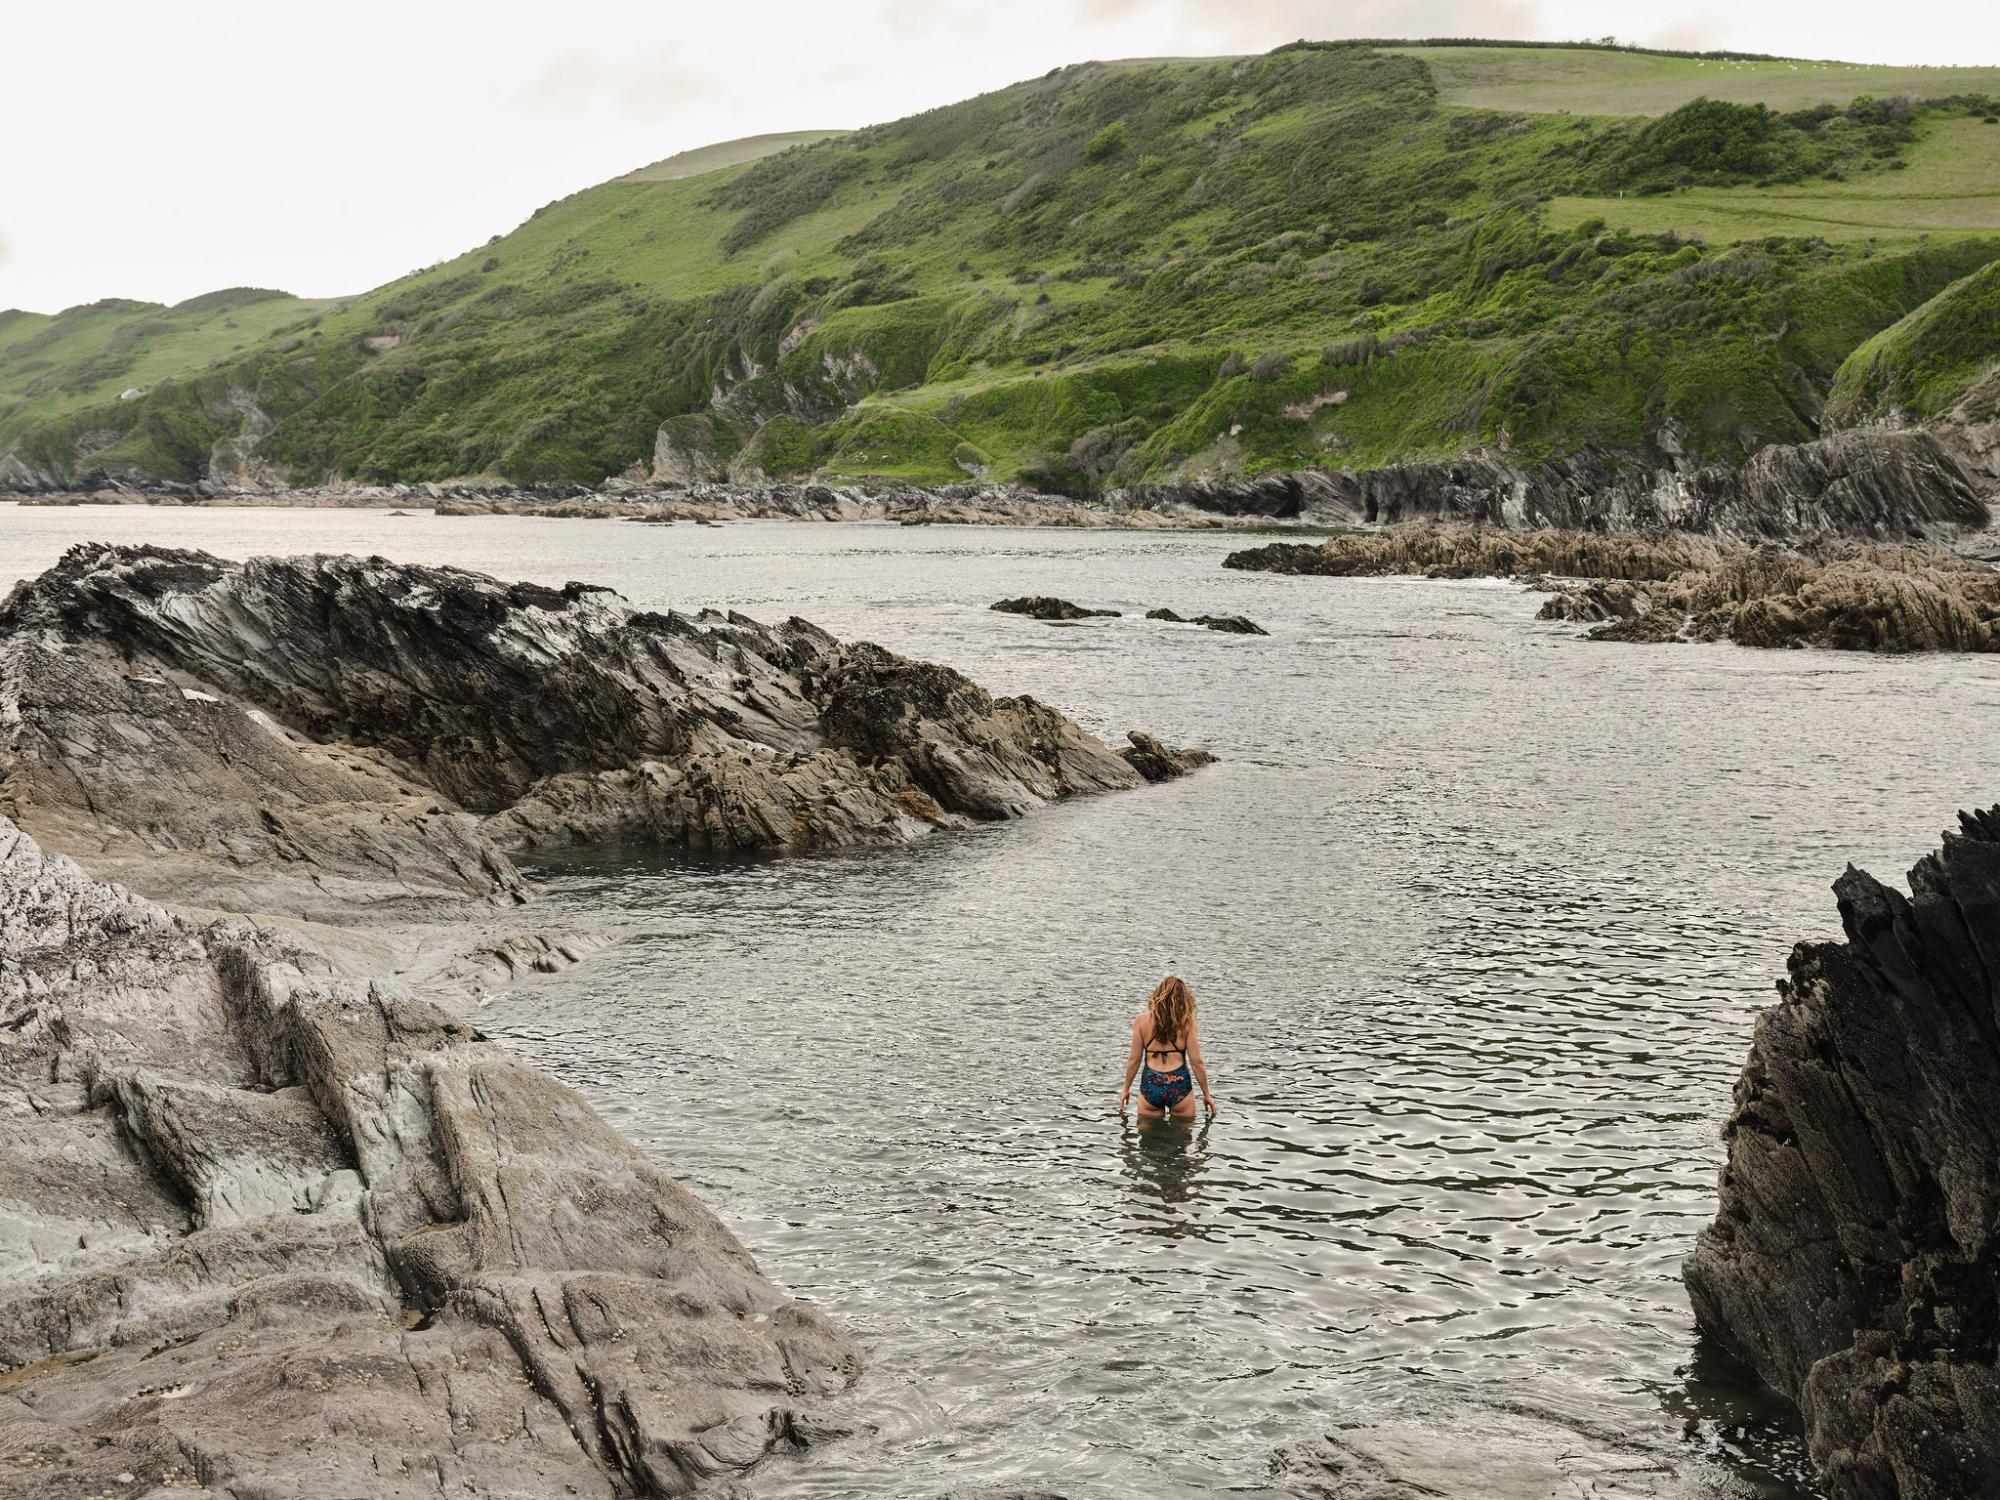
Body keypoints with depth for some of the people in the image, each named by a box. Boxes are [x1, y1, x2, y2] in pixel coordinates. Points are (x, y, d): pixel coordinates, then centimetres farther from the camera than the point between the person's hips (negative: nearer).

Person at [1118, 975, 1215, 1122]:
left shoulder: (1141, 1020, -1)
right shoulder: (1187, 1022, -4)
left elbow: (1134, 1059, 2)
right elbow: (1197, 1062, -2)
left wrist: (1126, 1089, 15)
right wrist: (1206, 1094, 9)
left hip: (1150, 1084, 1)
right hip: (1179, 1084, -1)